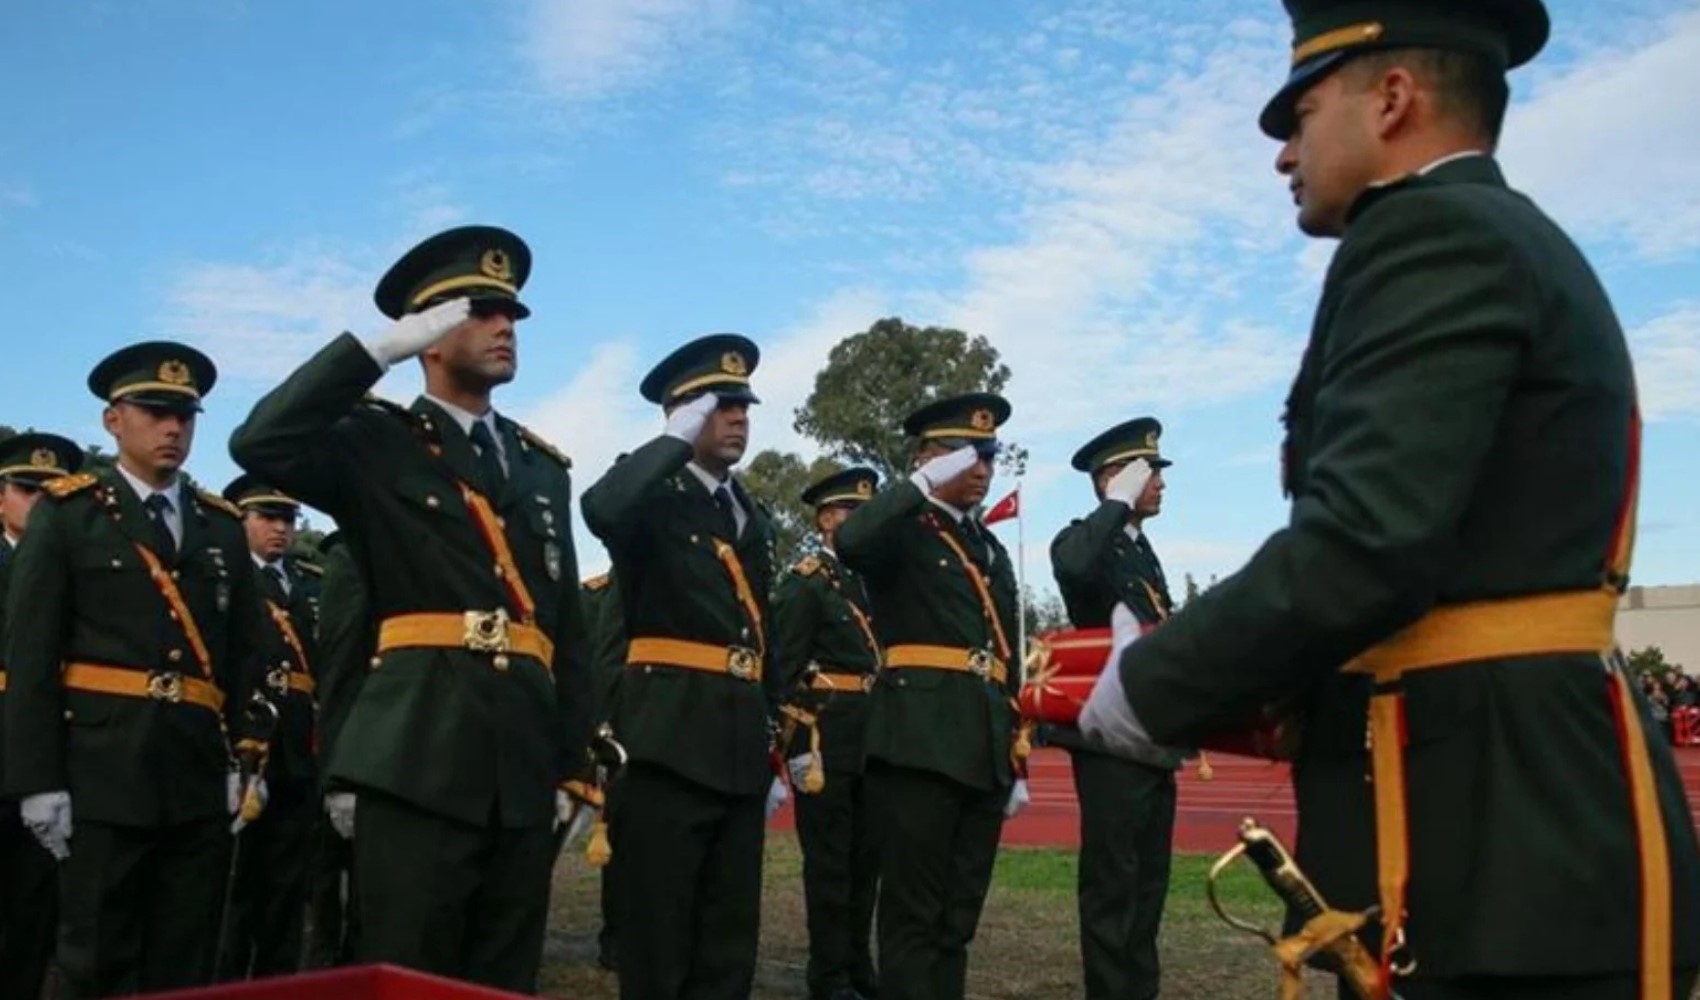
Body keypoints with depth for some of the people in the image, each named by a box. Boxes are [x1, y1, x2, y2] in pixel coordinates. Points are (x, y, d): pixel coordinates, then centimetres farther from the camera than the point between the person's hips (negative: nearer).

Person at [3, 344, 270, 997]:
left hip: (201, 775, 4)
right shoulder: (66, 513, 3)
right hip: (103, 771, -3)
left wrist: (245, 759, 3)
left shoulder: (223, 526, 13)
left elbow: (247, 653, 11)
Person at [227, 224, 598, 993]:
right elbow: (260, 445, -16)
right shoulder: (378, 443, 5)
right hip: (417, 756, -4)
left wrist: (575, 765, 9)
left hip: (526, 762, 5)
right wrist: (381, 346, -12)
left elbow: (568, 626, 14)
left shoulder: (543, 466, 18)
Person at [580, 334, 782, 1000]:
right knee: (657, 934, 1)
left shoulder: (755, 519, 18)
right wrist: (679, 439, -17)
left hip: (741, 742, 7)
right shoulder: (652, 496, -2)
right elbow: (600, 511, -29)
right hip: (670, 735, -7)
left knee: (731, 938, 11)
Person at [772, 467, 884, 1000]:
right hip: (826, 736, -7)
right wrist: (800, 745, -17)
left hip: (872, 738, 7)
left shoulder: (870, 581, 17)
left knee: (866, 857, 13)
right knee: (829, 860, 0)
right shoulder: (804, 583, -5)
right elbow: (786, 670, -11)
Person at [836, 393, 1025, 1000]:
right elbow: (851, 543, -26)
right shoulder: (903, 530, 1)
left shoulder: (993, 551, 22)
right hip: (919, 741, -7)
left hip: (983, 749, 7)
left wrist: (1016, 762, 18)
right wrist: (926, 483, -19)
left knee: (959, 916, 11)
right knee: (913, 913, -3)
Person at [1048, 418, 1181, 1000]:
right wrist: (1119, 503, -21)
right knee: (1112, 882, -4)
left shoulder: (1144, 552, 19)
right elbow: (1074, 569, -34)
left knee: (1149, 880, 14)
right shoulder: (1082, 541, -7)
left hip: (1153, 739, 9)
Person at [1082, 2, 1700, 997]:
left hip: (1492, 823, -10)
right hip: (1523, 805, 10)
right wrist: (1187, 667, 14)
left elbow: (1365, 544, -25)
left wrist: (1150, 686, -11)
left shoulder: (1435, 235, -12)